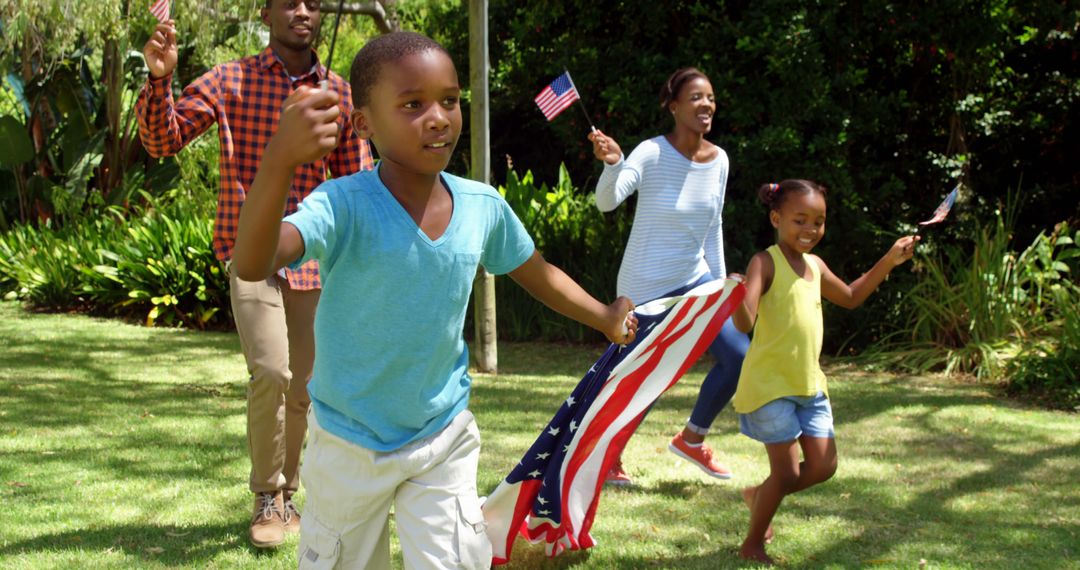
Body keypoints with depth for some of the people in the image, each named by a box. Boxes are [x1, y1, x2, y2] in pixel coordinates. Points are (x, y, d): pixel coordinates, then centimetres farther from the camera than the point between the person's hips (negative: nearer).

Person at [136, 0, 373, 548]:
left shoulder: (340, 93, 5)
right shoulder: (230, 81, -1)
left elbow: (356, 183, 10)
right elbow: (162, 139, -4)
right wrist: (159, 78, -21)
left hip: (312, 257, 3)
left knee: (300, 388, 9)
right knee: (270, 371, -18)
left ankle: (285, 496, 27)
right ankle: (268, 498, 1)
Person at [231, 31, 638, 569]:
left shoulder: (483, 207, -11)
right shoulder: (346, 205, -26)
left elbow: (538, 274, 11)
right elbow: (252, 264, -45)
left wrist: (605, 317, 21)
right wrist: (279, 162, -60)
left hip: (443, 439, 3)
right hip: (350, 445, -2)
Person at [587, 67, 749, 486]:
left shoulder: (718, 160, 1)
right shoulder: (653, 154, -18)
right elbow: (607, 201, -33)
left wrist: (721, 284, 14)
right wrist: (612, 165, -53)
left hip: (695, 280, 6)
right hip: (646, 288, -6)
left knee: (740, 357, -2)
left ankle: (692, 439, 20)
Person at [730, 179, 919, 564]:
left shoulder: (815, 265, 9)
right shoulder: (766, 263, -15)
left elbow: (850, 298, 27)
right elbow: (745, 323, -27)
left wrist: (889, 261, 18)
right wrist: (738, 297, -49)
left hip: (808, 384, 8)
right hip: (769, 385, -8)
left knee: (823, 466, 8)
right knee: (786, 473, -4)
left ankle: (757, 496, 33)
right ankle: (752, 546, 17)